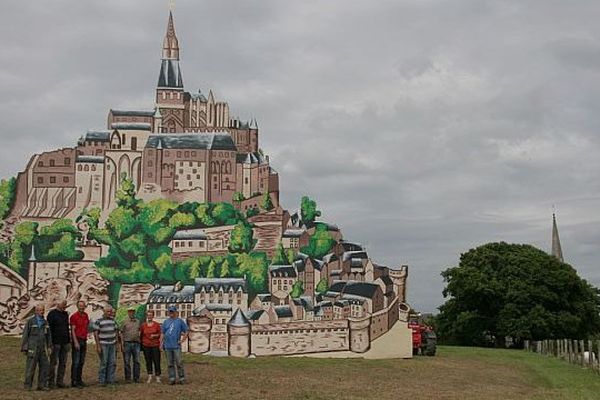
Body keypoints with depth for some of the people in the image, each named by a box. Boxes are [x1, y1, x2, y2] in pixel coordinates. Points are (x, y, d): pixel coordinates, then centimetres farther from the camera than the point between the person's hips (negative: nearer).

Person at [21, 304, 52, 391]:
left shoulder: (45, 322, 11)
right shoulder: (30, 321, -3)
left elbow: (48, 335, 14)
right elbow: (25, 335, -4)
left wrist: (49, 347, 7)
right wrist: (24, 348, -8)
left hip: (42, 348, 5)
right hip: (32, 348, -5)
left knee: (44, 366, 1)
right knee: (30, 367, -3)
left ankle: (42, 385, 7)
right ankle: (28, 386, 5)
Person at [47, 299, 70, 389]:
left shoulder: (65, 314, 14)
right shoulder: (52, 314, -6)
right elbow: (49, 329, -10)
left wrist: (68, 340, 14)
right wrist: (50, 342, -14)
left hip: (65, 342, 7)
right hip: (56, 342, -7)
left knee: (63, 363, 8)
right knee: (53, 362, -1)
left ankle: (60, 381, 14)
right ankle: (51, 382, 5)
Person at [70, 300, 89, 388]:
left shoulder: (86, 315, 12)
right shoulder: (74, 316, -8)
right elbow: (73, 330, -11)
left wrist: (86, 340, 14)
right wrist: (76, 342, -17)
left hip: (84, 340, 7)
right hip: (77, 340, -7)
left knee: (82, 361, 10)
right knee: (76, 362, -7)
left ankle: (79, 379, 17)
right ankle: (73, 381, -5)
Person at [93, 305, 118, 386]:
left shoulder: (113, 320, 11)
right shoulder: (98, 321, -6)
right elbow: (95, 334, -7)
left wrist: (116, 342, 12)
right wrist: (98, 346, -12)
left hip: (112, 344, 5)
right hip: (103, 345, -5)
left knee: (112, 363, 4)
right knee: (104, 363, -5)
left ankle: (110, 380, 12)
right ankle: (101, 381, 3)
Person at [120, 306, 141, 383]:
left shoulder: (138, 321, 11)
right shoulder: (125, 322, 1)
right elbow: (121, 333, 0)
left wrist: (140, 340, 9)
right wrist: (122, 344, -7)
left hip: (136, 343, 3)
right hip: (127, 343, -3)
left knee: (137, 361, 4)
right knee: (127, 361, 1)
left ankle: (136, 378, 11)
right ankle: (127, 378, 9)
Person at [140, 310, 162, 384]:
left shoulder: (157, 324, 3)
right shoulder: (143, 325, 7)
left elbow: (159, 334, 5)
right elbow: (141, 335, 12)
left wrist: (154, 335, -14)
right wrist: (141, 344, 5)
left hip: (155, 345, -2)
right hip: (146, 345, 2)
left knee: (157, 361, -4)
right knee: (148, 361, 4)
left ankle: (158, 377, 1)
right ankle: (150, 376, 13)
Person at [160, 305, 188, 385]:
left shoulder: (180, 321, 3)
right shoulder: (166, 322, 14)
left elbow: (186, 332, 4)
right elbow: (162, 333, 15)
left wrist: (182, 340, -5)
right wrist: (161, 343, 7)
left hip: (176, 346, -4)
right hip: (167, 346, 4)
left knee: (179, 363, -5)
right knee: (170, 363, 6)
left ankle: (182, 378, 2)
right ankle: (172, 378, 11)